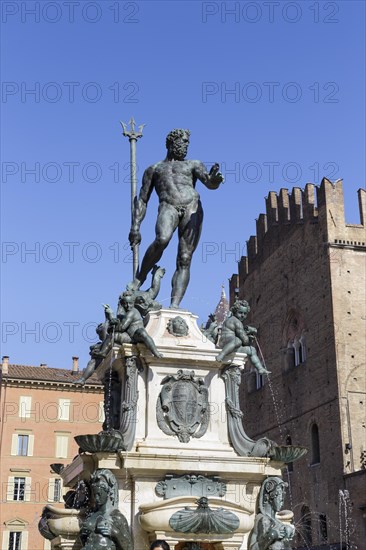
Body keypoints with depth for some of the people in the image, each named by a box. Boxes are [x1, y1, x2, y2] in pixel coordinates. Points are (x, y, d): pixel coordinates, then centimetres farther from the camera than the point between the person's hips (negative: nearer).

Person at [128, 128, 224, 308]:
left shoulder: (194, 165, 26)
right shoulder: (153, 169, 27)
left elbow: (209, 183, 7)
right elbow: (142, 200, 21)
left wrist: (213, 180, -19)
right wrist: (135, 227, 8)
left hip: (192, 208, 1)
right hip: (168, 207, -1)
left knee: (184, 260, -12)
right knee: (162, 240, -34)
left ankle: (174, 306, -19)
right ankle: (140, 278, -16)